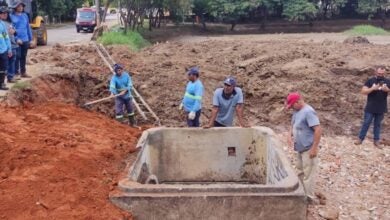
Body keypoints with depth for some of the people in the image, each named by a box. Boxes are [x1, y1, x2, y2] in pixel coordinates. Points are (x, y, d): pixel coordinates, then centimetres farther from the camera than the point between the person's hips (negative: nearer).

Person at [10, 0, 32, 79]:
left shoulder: (25, 15, 9)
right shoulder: (12, 16, -7)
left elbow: (28, 27, 13)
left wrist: (30, 38, 13)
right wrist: (16, 38, -18)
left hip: (25, 40, 5)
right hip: (17, 40, -5)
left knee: (23, 57, 14)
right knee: (17, 57, -2)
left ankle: (23, 72, 24)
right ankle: (16, 73, 6)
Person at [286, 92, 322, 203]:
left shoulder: (308, 112, -22)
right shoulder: (296, 111, 8)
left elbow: (318, 130, -26)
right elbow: (293, 125, 22)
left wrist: (314, 148, -25)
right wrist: (290, 135, 1)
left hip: (308, 149, -10)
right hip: (300, 148, 10)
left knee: (308, 173, 0)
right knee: (300, 171, 21)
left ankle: (308, 197, 10)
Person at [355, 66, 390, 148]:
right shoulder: (370, 81, -6)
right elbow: (363, 91, -11)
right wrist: (372, 88, -27)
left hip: (381, 109, 2)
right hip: (370, 108, -2)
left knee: (377, 124, 13)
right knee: (366, 123, 4)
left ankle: (376, 140, 21)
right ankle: (360, 139, 13)